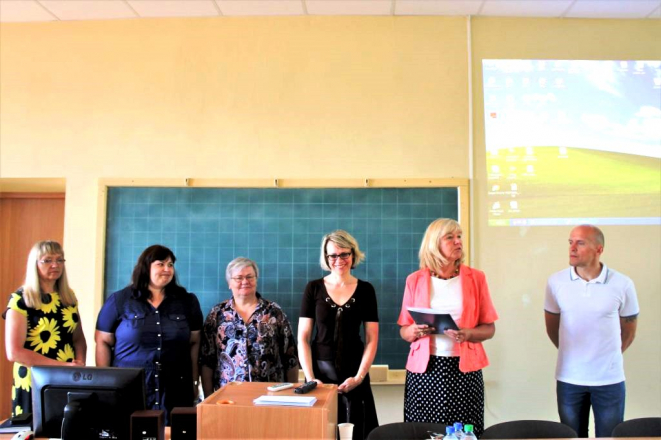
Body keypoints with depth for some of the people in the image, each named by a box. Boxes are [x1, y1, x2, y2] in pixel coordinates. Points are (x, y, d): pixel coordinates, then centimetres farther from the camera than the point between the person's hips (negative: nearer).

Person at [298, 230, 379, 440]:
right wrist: (310, 377, -10)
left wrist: (359, 377, -9)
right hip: (321, 369, 0)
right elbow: (303, 338, -1)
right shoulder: (314, 288, -1)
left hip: (353, 371, 0)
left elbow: (372, 339, 1)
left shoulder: (365, 290, 1)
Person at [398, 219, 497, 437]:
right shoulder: (415, 280, 3)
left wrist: (468, 334, -14)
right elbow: (404, 331, 8)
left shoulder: (476, 278, 3)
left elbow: (489, 328, 6)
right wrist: (414, 331, -13)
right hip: (424, 369, 0)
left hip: (464, 369, 0)